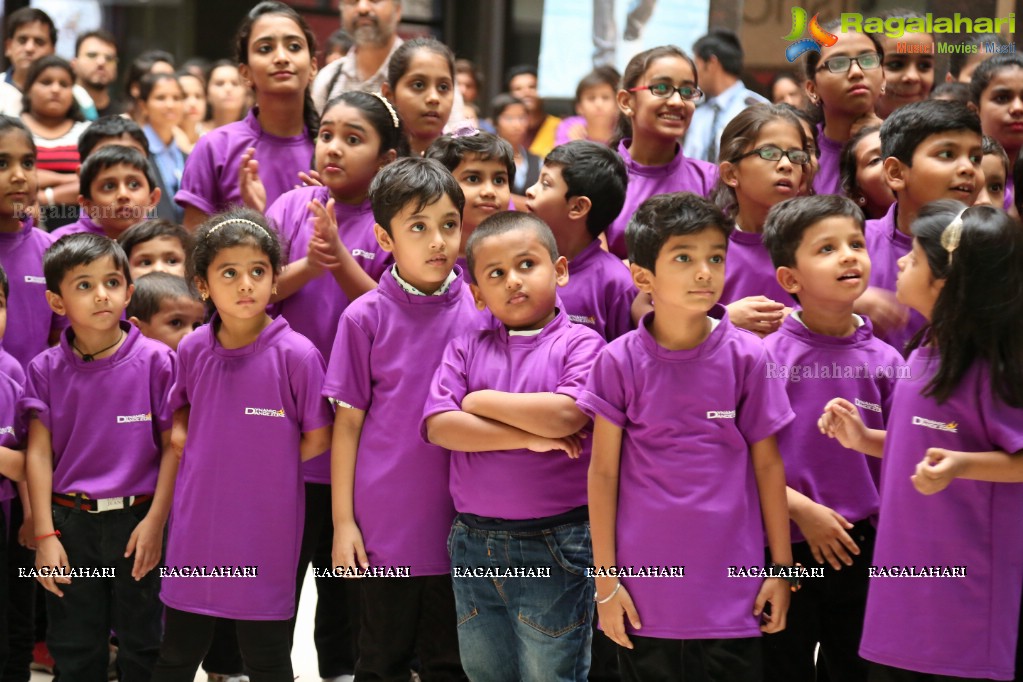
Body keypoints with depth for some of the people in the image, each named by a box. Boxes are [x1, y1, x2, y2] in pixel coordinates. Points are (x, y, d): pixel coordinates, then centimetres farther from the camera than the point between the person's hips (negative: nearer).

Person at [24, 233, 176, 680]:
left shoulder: (155, 361, -7)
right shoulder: (47, 369, -2)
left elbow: (172, 446, -5)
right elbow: (39, 452, -3)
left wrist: (155, 522, -10)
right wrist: (45, 535, -8)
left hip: (136, 521, -1)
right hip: (71, 523, 2)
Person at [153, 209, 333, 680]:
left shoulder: (296, 354, -14)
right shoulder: (192, 349, -1)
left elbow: (317, 438, -5)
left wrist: (266, 464, -4)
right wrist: (180, 435, 0)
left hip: (265, 533, -4)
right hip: (196, 526, 4)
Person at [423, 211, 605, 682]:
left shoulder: (579, 343, -4)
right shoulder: (466, 349, 8)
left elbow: (565, 416, -20)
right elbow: (439, 426, -6)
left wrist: (480, 401, -7)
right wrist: (528, 437, -15)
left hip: (553, 546, -4)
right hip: (473, 543, 4)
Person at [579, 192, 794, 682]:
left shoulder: (747, 357, -3)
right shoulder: (619, 362, -5)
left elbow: (767, 464, 4)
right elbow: (603, 472, -1)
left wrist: (781, 567, 4)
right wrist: (605, 579, -2)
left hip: (731, 589, 0)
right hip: (644, 588, 0)